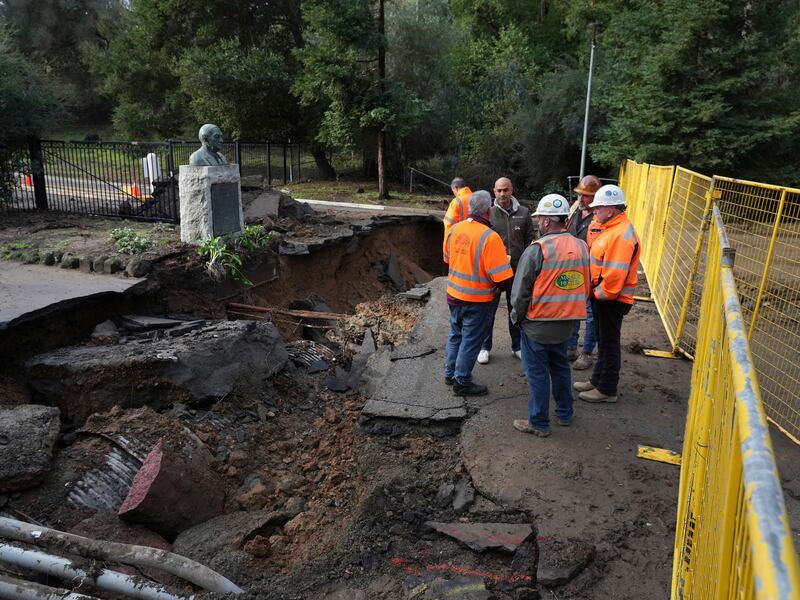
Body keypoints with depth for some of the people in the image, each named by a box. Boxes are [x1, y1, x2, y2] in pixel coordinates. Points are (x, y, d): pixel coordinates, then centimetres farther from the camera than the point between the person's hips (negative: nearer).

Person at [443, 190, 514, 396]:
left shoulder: (455, 228, -5)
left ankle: (450, 374, 37)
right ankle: (462, 382, 22)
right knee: (470, 342, 9)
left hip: (454, 294, 6)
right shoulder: (490, 237, -23)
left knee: (455, 335, 23)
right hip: (477, 301, -6)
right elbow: (503, 279, -22)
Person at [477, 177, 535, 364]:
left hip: (517, 270, 2)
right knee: (489, 310, 7)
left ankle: (517, 346, 31)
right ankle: (485, 347, 23)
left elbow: (530, 240, 6)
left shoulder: (524, 213, 0)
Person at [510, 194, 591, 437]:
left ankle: (539, 423, 17)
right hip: (567, 324, 6)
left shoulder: (537, 250, -20)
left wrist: (517, 316, 1)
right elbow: (586, 287, 6)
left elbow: (520, 291, -15)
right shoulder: (581, 247, -1)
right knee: (560, 366, 23)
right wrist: (569, 310, 15)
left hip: (537, 325, -6)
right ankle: (565, 414, 36)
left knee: (537, 372, 7)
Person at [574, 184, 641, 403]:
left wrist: (599, 293, -15)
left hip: (612, 300, -10)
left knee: (609, 344, 3)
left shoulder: (621, 235, -23)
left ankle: (607, 390, 16)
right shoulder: (610, 228, 9)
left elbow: (615, 274, -27)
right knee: (603, 341, 20)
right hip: (602, 295, 10)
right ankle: (597, 380, 35)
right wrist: (595, 291, 10)